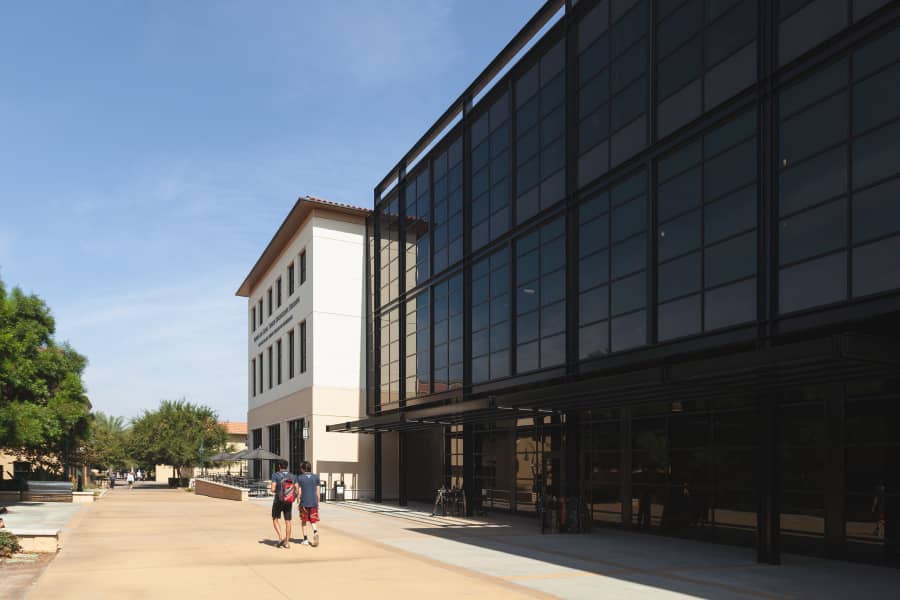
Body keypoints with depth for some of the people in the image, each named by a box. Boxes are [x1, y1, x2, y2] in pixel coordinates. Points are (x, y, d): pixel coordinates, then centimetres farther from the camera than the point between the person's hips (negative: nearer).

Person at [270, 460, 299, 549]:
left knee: (275, 519, 13)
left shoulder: (275, 475, -8)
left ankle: (280, 538, -4)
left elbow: (273, 489, -14)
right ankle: (287, 542, 10)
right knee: (288, 521, 10)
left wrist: (274, 491, 9)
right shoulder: (293, 476, 2)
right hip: (289, 502, 3)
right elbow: (297, 491, -2)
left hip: (278, 501, -3)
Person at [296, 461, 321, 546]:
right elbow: (317, 492, 3)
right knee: (314, 521, 8)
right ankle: (315, 532, -21)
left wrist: (298, 501, 5)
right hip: (314, 502, 1)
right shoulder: (316, 477, 3)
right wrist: (318, 502, 10)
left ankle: (305, 540, 12)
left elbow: (299, 492, -5)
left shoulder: (300, 478, -4)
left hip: (304, 503, -1)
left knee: (303, 521, 13)